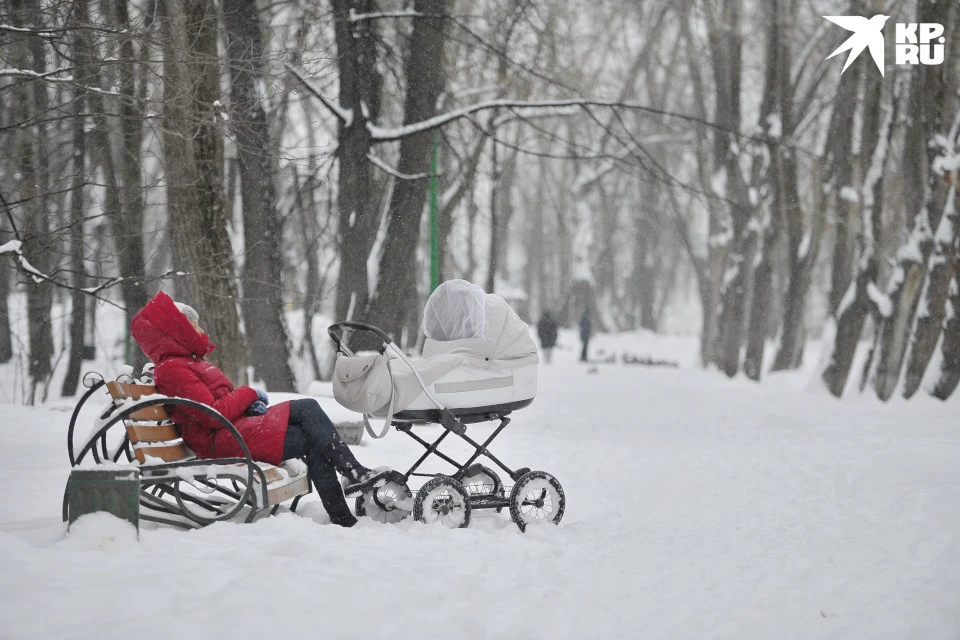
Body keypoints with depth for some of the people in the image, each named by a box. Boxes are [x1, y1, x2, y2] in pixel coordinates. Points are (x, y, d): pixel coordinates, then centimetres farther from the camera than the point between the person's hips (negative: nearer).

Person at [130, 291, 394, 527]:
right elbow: (213, 415, -20)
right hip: (221, 442, -10)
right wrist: (250, 394, -6)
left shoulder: (186, 362, 22)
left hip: (240, 423, 10)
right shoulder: (172, 370, -12)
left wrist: (251, 404, 3)